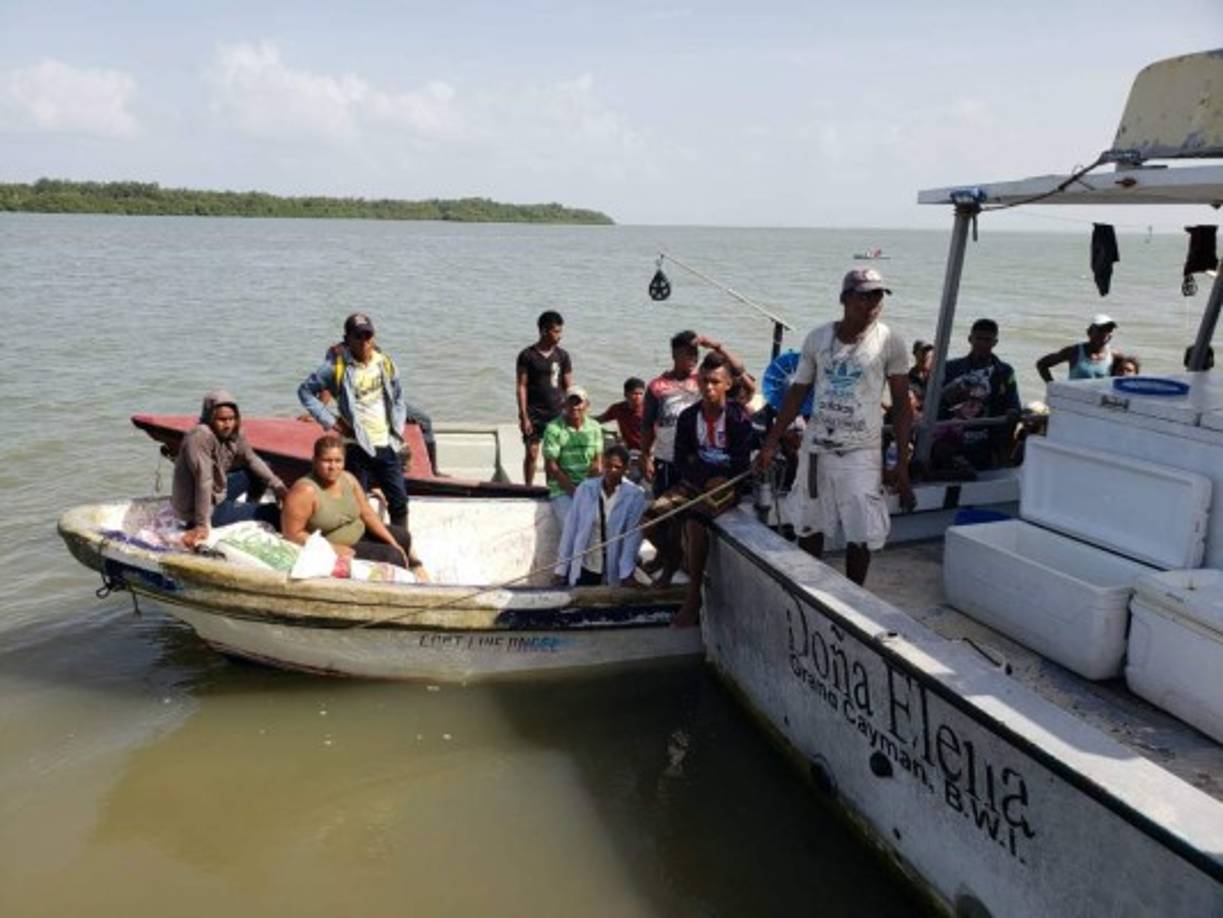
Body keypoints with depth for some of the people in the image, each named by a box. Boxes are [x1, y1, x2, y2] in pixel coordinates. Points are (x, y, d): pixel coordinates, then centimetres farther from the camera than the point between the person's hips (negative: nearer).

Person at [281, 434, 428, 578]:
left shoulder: (348, 479, -4)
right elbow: (292, 534, -24)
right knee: (392, 556, -16)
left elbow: (368, 514, 1)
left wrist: (393, 543, -5)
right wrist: (333, 548, -26)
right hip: (335, 550, -8)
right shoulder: (306, 490, -25)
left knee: (402, 536, 10)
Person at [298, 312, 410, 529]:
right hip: (356, 447, -4)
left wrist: (398, 430, 8)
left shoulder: (385, 364, 7)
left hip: (387, 445, 4)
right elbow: (305, 391, 1)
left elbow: (398, 399, 18)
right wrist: (330, 421, -5)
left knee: (399, 503, 7)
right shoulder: (337, 367, -6)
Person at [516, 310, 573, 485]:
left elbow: (568, 387, 6)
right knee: (532, 453, 0)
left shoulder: (562, 355, 3)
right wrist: (524, 417, -9)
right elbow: (521, 387, -5)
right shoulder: (527, 355, -4)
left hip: (556, 413, 2)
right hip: (534, 414, -2)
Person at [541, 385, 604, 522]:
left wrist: (597, 466, -16)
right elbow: (551, 467, -6)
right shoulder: (553, 429, -4)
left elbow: (598, 458, 10)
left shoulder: (594, 427, 9)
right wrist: (574, 490, -13)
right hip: (562, 489, -3)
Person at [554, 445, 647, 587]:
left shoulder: (634, 495, -7)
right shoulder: (585, 488, -1)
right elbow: (570, 527, 2)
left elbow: (633, 535, -10)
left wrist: (625, 574, -17)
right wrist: (562, 569, 2)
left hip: (613, 569, -2)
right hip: (584, 568, 2)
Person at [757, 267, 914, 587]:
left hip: (862, 452, -3)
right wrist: (771, 443, 5)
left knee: (860, 535, -3)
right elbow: (798, 393, 8)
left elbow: (902, 405, -3)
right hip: (818, 447, 3)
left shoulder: (888, 341, -6)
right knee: (810, 527, 13)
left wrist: (902, 463, -7)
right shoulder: (818, 338, 2)